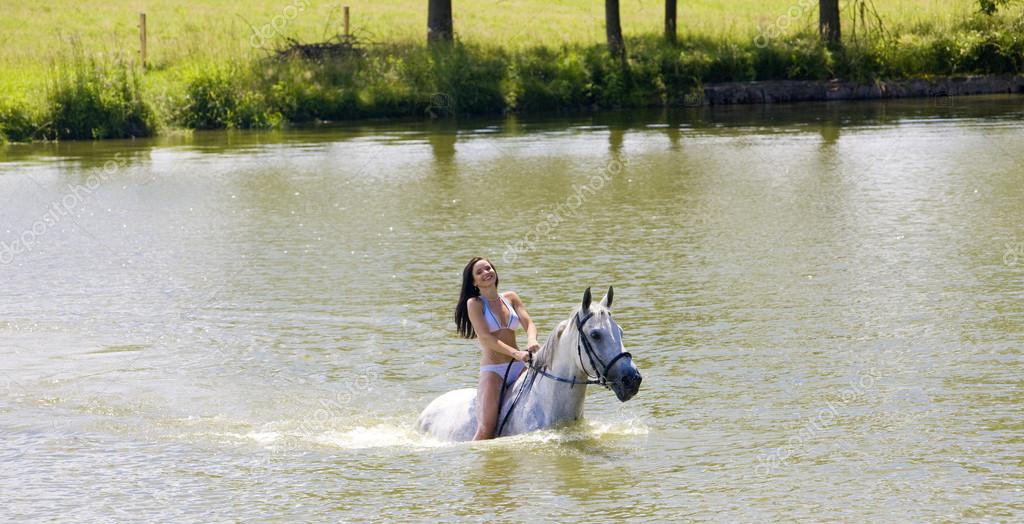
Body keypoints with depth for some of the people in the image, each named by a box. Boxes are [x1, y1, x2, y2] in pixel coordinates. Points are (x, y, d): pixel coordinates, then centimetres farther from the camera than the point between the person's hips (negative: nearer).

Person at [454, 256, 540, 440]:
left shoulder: (510, 298, 14)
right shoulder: (474, 303, 0)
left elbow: (529, 324, 2)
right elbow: (486, 338, -11)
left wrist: (531, 340, -22)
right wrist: (516, 353, -24)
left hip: (519, 367, 5)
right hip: (492, 370, -5)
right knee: (486, 429, -18)